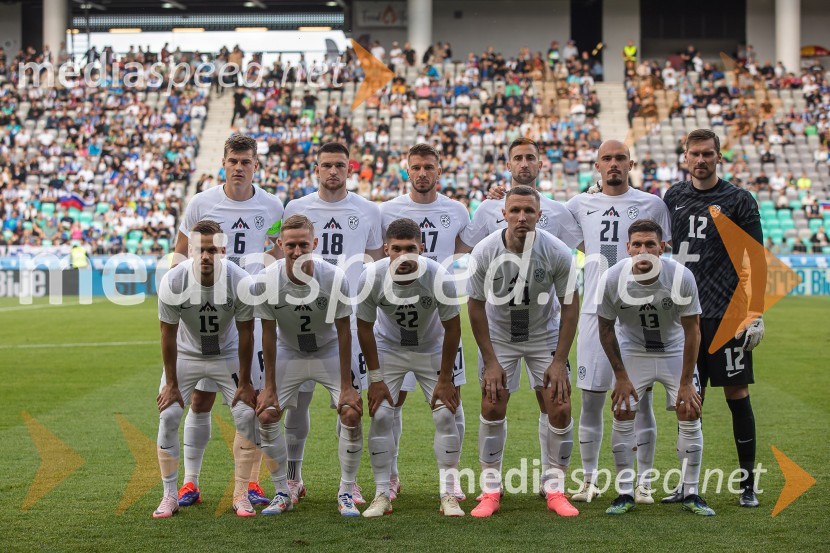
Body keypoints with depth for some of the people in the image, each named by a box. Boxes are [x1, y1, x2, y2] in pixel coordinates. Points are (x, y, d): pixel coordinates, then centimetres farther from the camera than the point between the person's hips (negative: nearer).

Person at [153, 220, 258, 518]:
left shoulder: (239, 281, -27)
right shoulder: (173, 282, -28)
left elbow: (245, 333, -14)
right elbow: (168, 334, -15)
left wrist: (245, 382, -9)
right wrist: (171, 383, -9)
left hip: (227, 355, 0)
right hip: (186, 355, 0)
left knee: (246, 415, -10)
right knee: (168, 416, -11)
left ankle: (241, 494, 3)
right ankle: (169, 496, 2)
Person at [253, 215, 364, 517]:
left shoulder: (335, 278, -27)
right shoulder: (267, 281, -24)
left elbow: (343, 332, -16)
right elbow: (269, 334, -12)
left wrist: (346, 386, -15)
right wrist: (269, 387, -9)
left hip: (329, 353, -1)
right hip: (289, 353, 1)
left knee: (351, 413, -16)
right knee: (266, 416, -9)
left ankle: (346, 492, 1)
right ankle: (282, 493, 7)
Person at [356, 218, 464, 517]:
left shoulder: (439, 277, -31)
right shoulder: (372, 278, -28)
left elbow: (452, 328, -16)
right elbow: (364, 327, -12)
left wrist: (445, 378, -11)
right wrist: (375, 378, -10)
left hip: (432, 349, 0)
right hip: (389, 348, 1)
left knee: (445, 416, -9)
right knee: (380, 416, -8)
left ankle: (448, 495, 0)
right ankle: (382, 495, 1)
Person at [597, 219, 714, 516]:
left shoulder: (681, 277, -28)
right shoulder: (614, 279, -25)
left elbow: (692, 331, -16)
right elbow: (606, 329, -8)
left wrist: (686, 382, -14)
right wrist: (621, 376, -7)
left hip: (675, 350, 0)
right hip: (632, 351, 0)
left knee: (690, 415, -8)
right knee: (622, 416, -8)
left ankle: (691, 494, 3)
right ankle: (625, 494, 3)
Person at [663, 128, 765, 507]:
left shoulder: (738, 200, -1)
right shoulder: (674, 197, 10)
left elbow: (757, 258, -2)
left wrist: (755, 313, -9)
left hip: (727, 313, -4)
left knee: (737, 396, -1)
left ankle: (748, 484, 7)